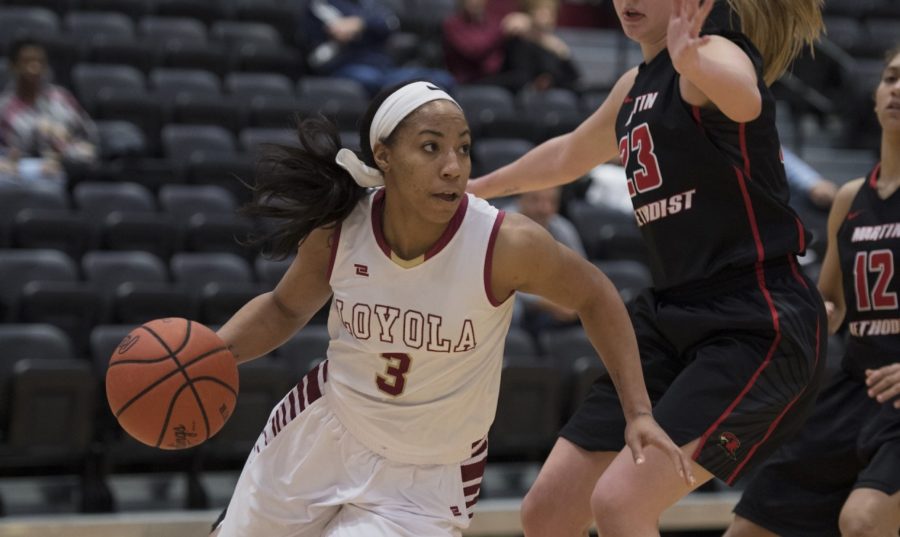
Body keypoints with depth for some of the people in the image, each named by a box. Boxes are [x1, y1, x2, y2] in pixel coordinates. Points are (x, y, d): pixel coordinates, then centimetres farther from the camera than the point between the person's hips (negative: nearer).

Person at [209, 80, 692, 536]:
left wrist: (638, 412, -12)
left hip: (427, 480, -3)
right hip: (322, 434, 3)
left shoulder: (507, 245, -26)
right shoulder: (337, 230, -16)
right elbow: (284, 309, 5)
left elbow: (595, 298, -7)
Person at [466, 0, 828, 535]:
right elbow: (569, 155, 36)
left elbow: (745, 99, -37)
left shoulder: (717, 51, -10)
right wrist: (475, 188, 49)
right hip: (672, 319, 9)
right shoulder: (637, 87, 15)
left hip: (757, 326, -9)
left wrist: (690, 63, -58)